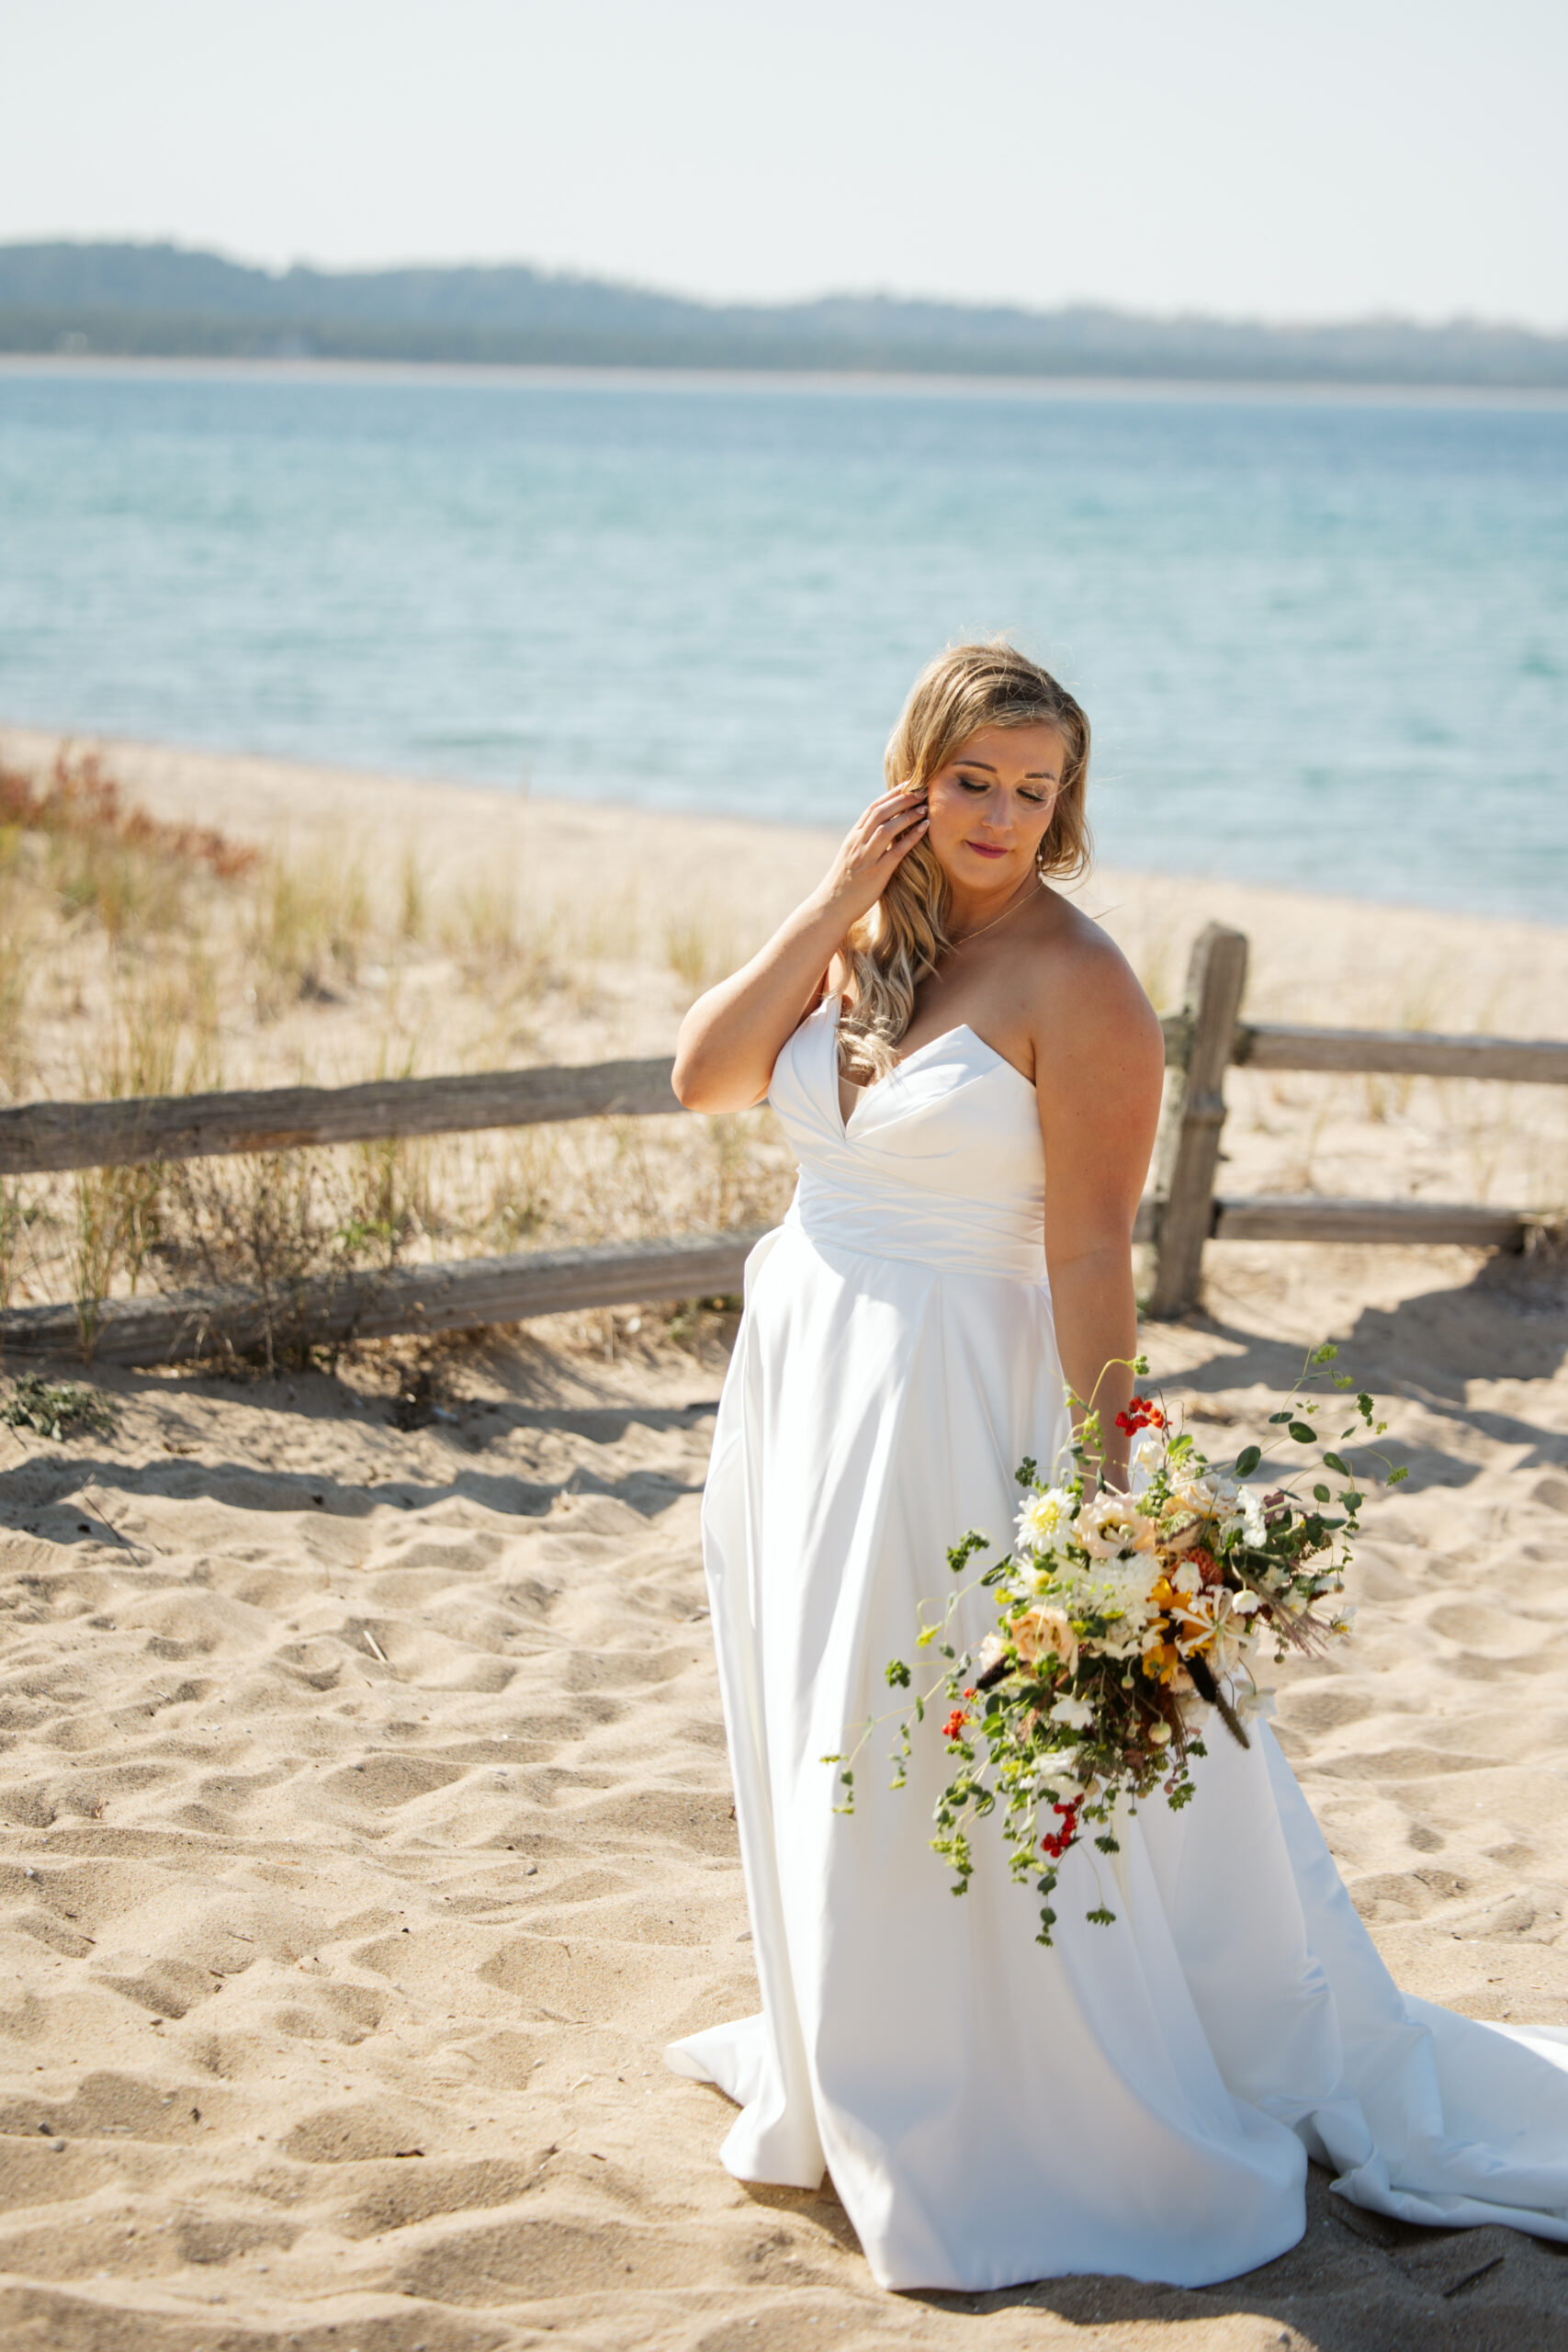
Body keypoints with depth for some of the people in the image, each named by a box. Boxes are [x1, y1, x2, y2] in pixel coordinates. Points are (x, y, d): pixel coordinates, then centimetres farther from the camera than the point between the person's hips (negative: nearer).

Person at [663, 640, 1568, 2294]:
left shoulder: (1074, 982, -13)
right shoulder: (861, 936, 7)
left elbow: (1091, 1250, -17)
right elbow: (703, 1075, -4)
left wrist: (1094, 1489, -21)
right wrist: (831, 908, -10)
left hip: (954, 1404, -7)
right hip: (798, 1386, 7)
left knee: (958, 1772, 0)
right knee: (831, 1758, 18)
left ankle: (1031, 2143, 17)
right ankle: (853, 2082, 38)